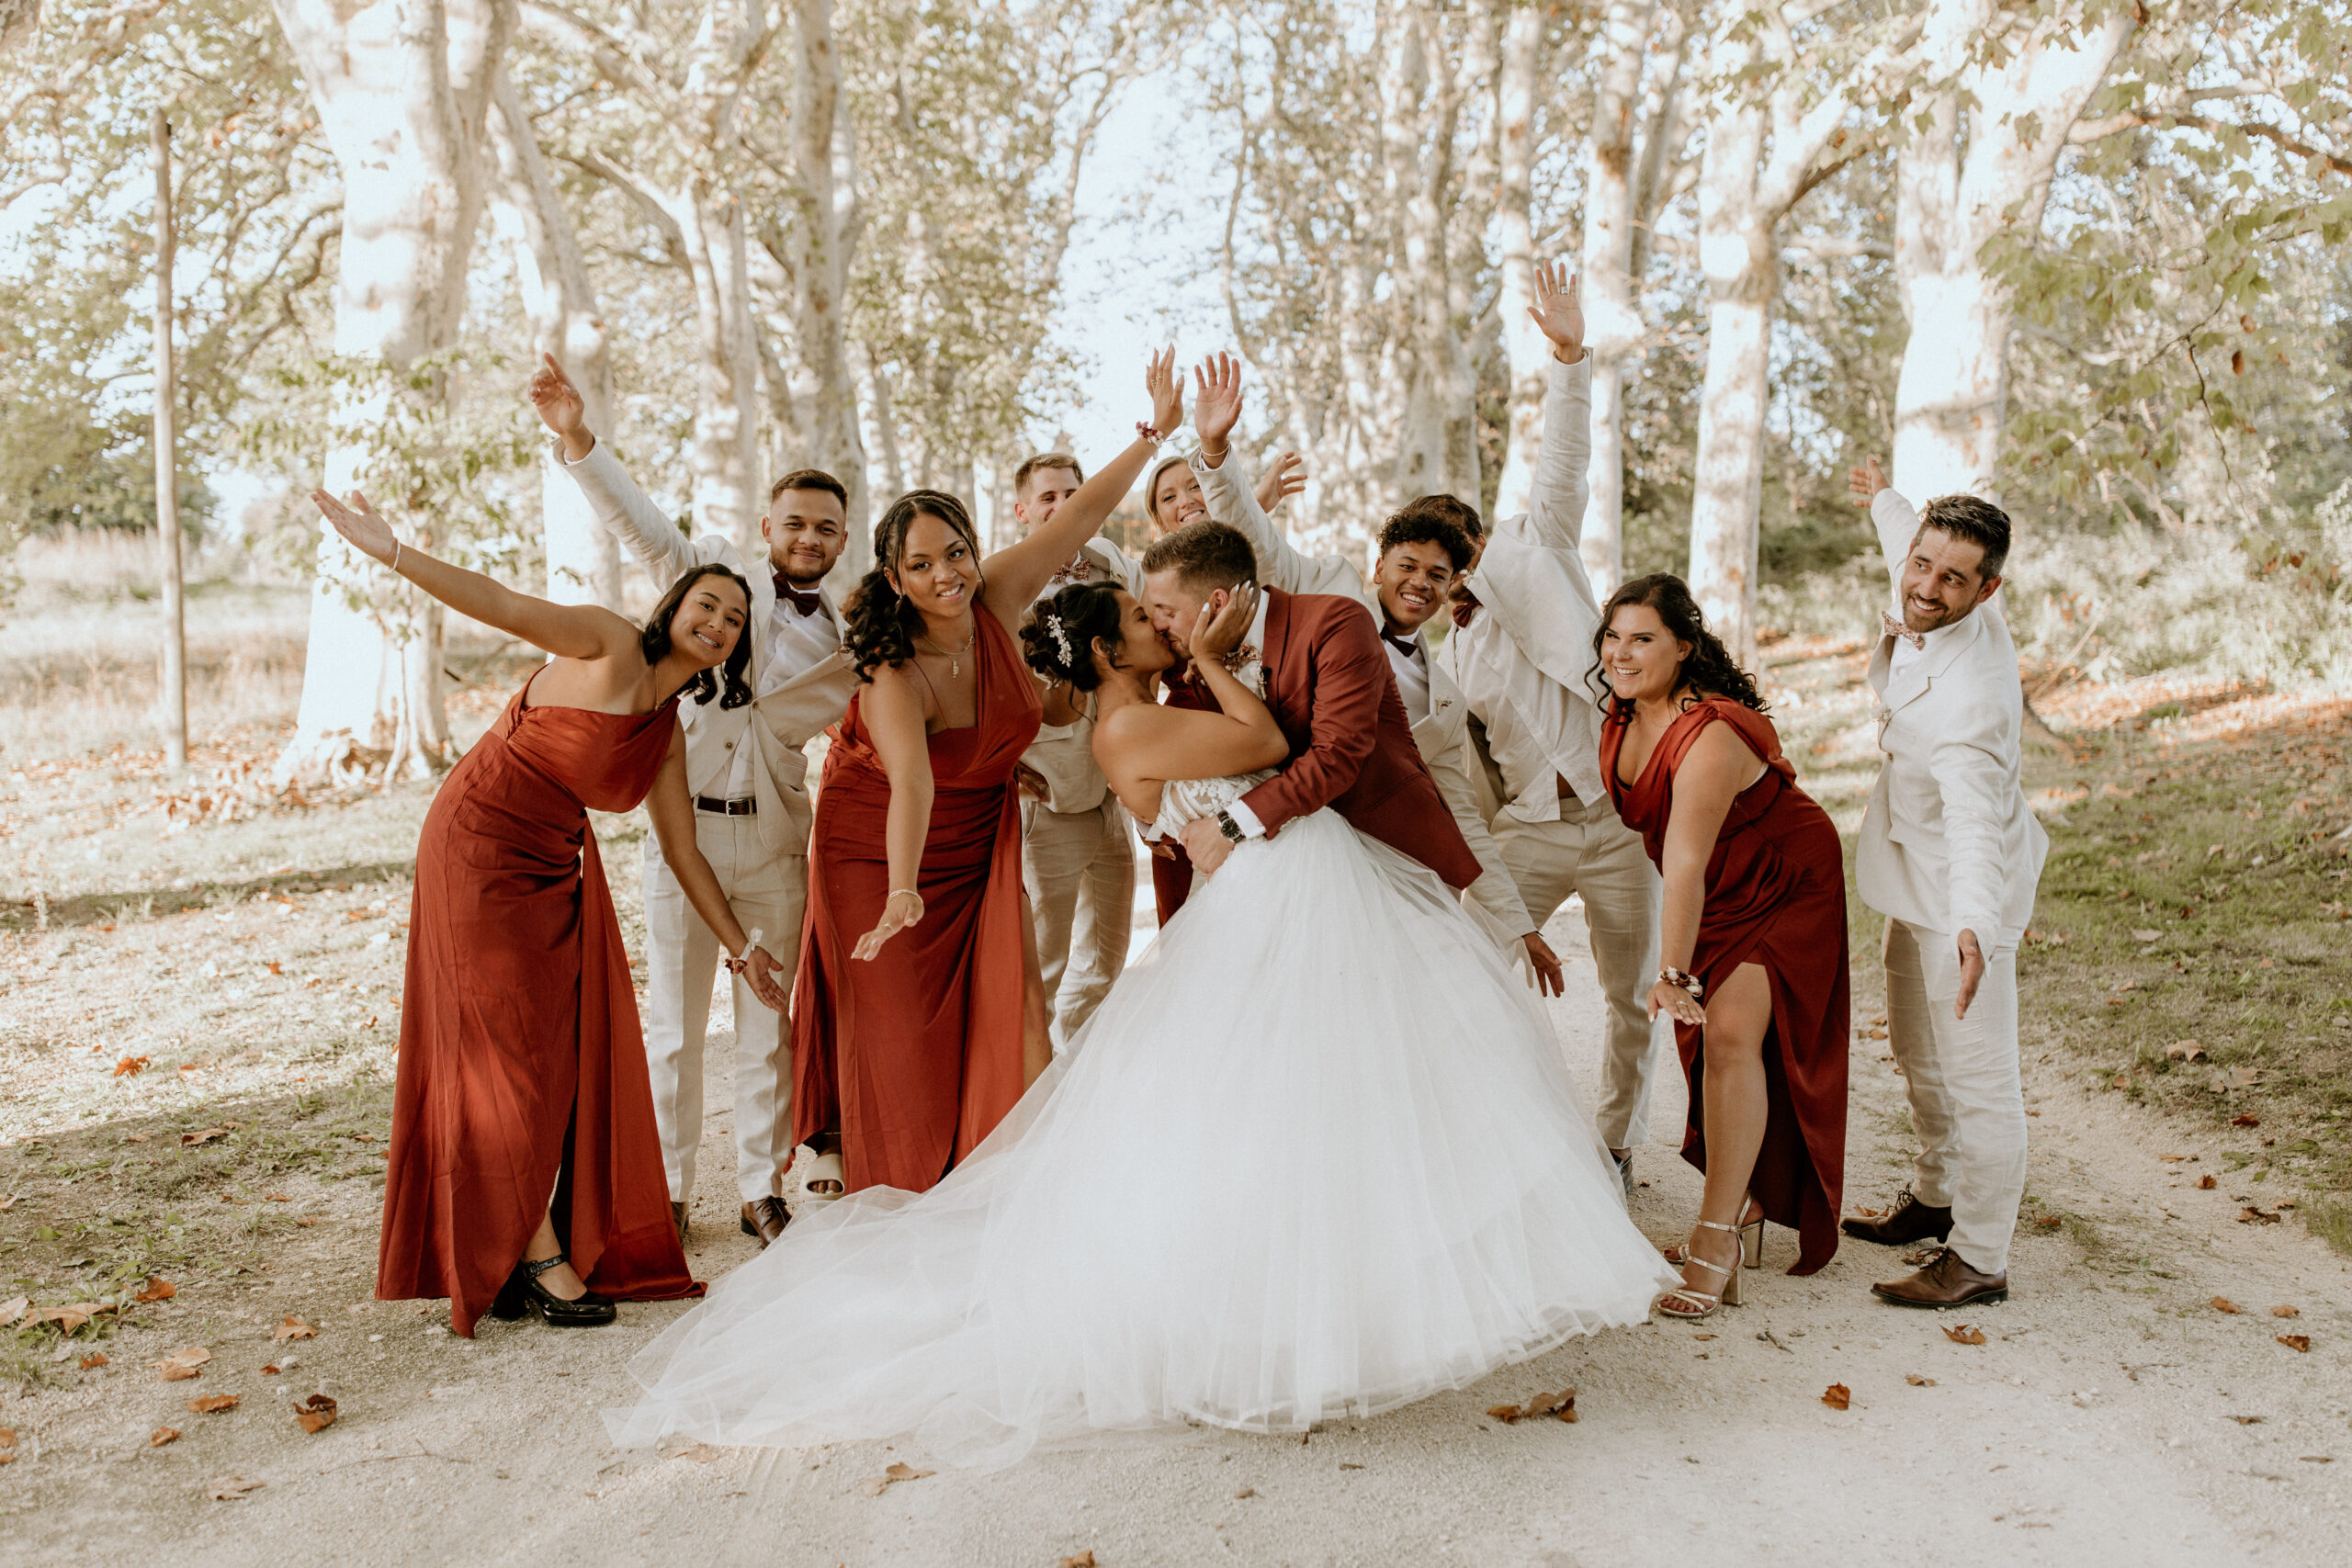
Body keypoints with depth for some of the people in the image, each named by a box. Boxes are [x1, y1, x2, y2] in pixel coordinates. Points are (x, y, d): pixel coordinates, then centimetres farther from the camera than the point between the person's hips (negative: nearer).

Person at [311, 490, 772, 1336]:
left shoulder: (668, 732, 9)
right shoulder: (610, 646, -9)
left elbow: (683, 851, 13)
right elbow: (501, 606, -21)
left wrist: (741, 945, 14)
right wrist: (390, 551, -32)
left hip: (559, 871, 7)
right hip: (480, 848, -7)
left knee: (575, 1051, 5)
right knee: (508, 1051, -2)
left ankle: (572, 1243, 15)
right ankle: (536, 1256, 4)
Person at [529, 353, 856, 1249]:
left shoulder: (850, 643, 8)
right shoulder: (714, 572, 2)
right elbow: (635, 520, -10)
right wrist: (576, 437, -25)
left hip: (774, 841, 2)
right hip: (684, 828, -2)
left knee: (769, 1027, 9)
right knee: (675, 1024, 6)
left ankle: (763, 1190, 21)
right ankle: (667, 1190, 19)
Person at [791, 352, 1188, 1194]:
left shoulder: (995, 600, -14)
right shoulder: (893, 671, -30)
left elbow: (1081, 513, -8)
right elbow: (911, 781, -46)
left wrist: (1153, 433, -7)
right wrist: (901, 893, -59)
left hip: (980, 846, 5)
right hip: (880, 852, -4)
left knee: (1008, 1015, -4)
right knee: (899, 1031, 0)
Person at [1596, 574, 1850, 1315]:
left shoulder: (1711, 734, -33)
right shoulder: (1625, 714, -8)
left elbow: (1686, 863, -34)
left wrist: (1673, 973, -32)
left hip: (1782, 886, -8)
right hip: (1715, 896, 8)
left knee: (1732, 1031, -20)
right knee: (1705, 1040, 8)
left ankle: (1715, 1246, -17)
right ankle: (1744, 1215, 24)